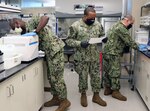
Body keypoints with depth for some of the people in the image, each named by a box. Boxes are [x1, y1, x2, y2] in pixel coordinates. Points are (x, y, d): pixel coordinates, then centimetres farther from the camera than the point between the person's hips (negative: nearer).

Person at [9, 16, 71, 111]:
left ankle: (64, 101, 9)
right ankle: (56, 98, 28)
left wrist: (35, 31, -26)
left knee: (56, 77, -4)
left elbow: (45, 18, -26)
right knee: (51, 77, 15)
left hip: (55, 49, -10)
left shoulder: (32, 22, -9)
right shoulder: (26, 31, 16)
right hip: (49, 52, 10)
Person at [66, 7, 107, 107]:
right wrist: (80, 43, -25)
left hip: (95, 57, 4)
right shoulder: (75, 26, -12)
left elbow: (102, 35, 14)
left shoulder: (98, 24, 1)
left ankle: (96, 96, 28)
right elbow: (69, 40, -10)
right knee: (83, 77, 10)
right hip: (82, 58, -3)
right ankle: (83, 95, 32)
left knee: (96, 76, 11)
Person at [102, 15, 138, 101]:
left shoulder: (116, 26, 18)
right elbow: (129, 40, -12)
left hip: (107, 52, 10)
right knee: (115, 72, -2)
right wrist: (137, 47, 4)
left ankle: (107, 89, 22)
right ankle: (115, 91, 7)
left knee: (108, 71, 13)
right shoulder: (121, 28, -15)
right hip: (113, 54, -10)